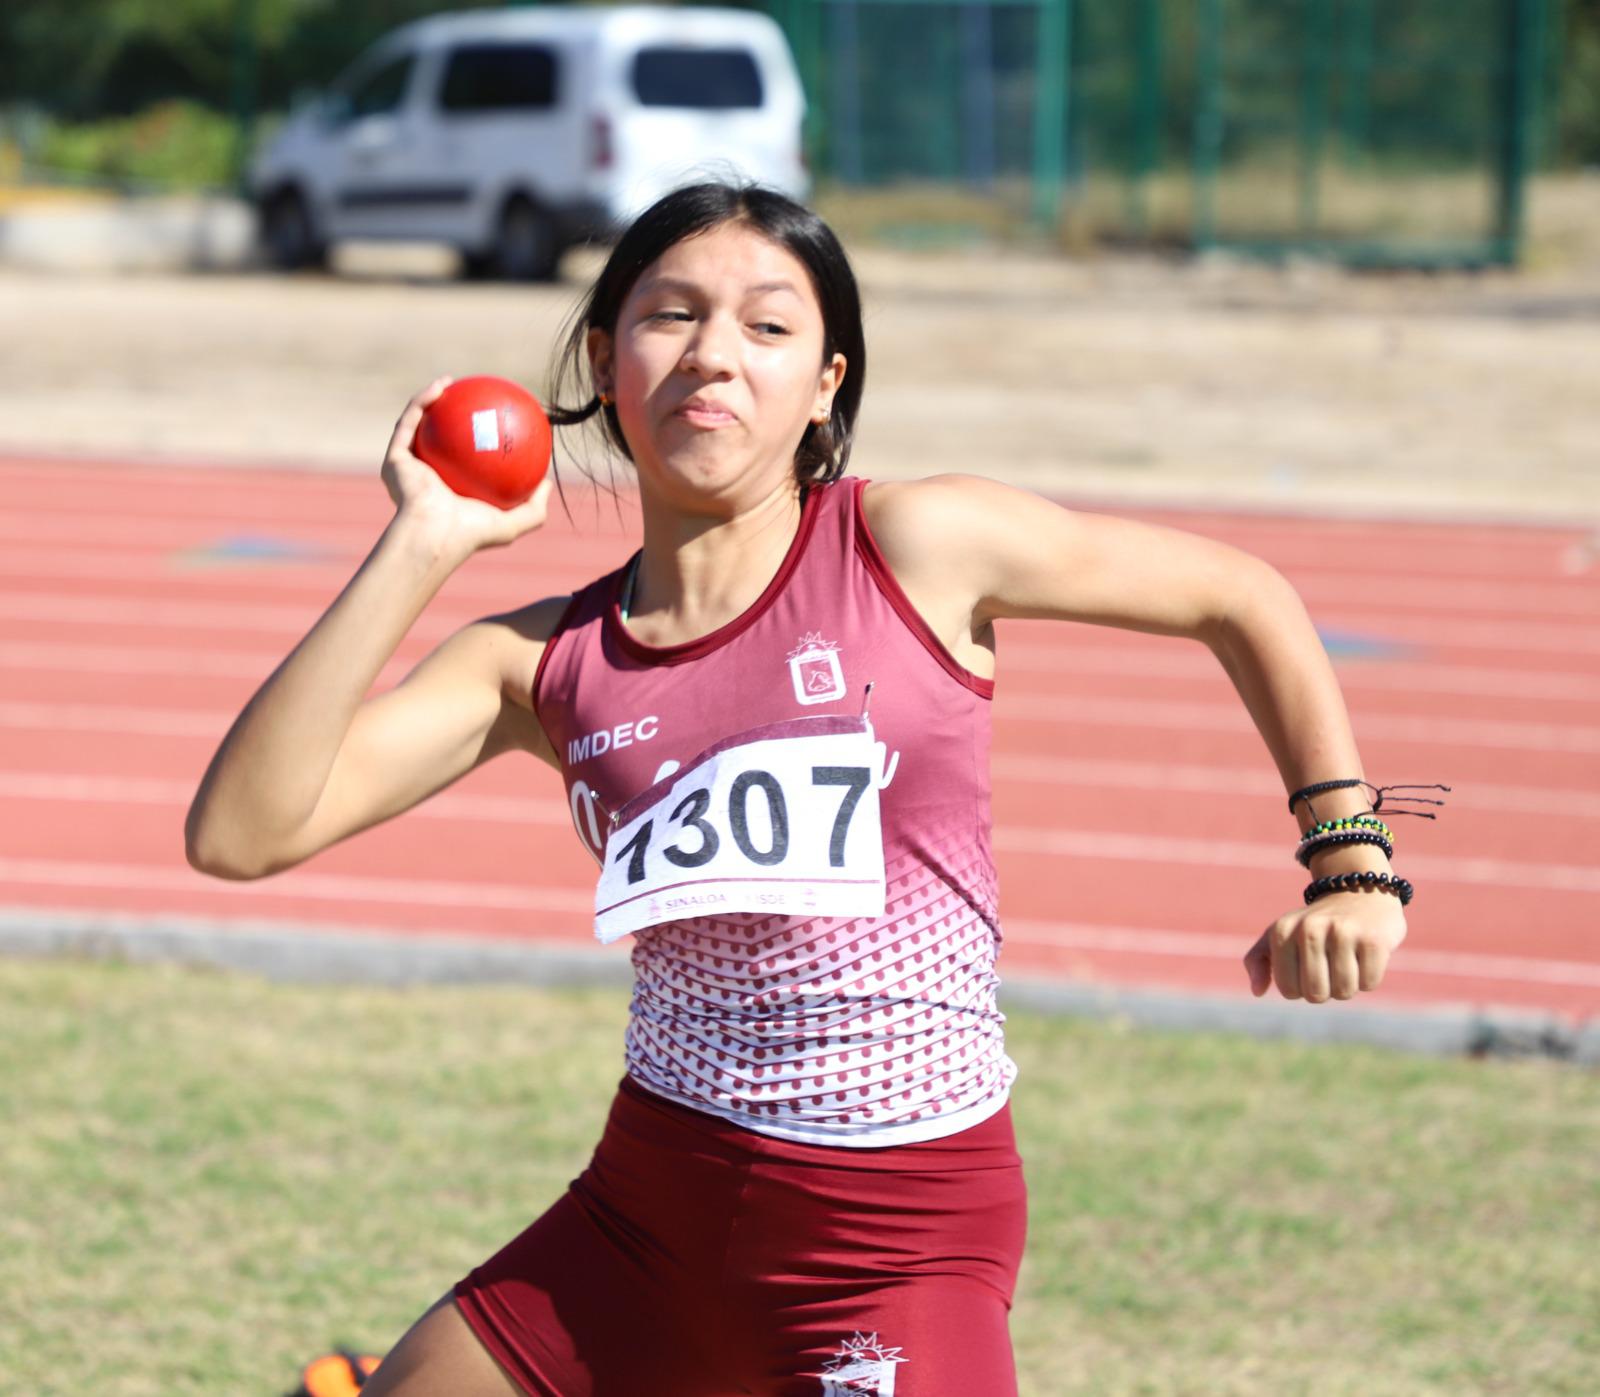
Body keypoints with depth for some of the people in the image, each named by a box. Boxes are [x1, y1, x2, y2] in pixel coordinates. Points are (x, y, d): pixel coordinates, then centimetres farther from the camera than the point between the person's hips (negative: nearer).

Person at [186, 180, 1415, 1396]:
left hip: (898, 1240, -4)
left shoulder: (920, 549, -5)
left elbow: (1242, 597, 6)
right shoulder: (543, 662, 1)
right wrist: (421, 549, -10)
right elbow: (240, 833, -9)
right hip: (652, 1199, 4)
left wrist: (1349, 856, -1)